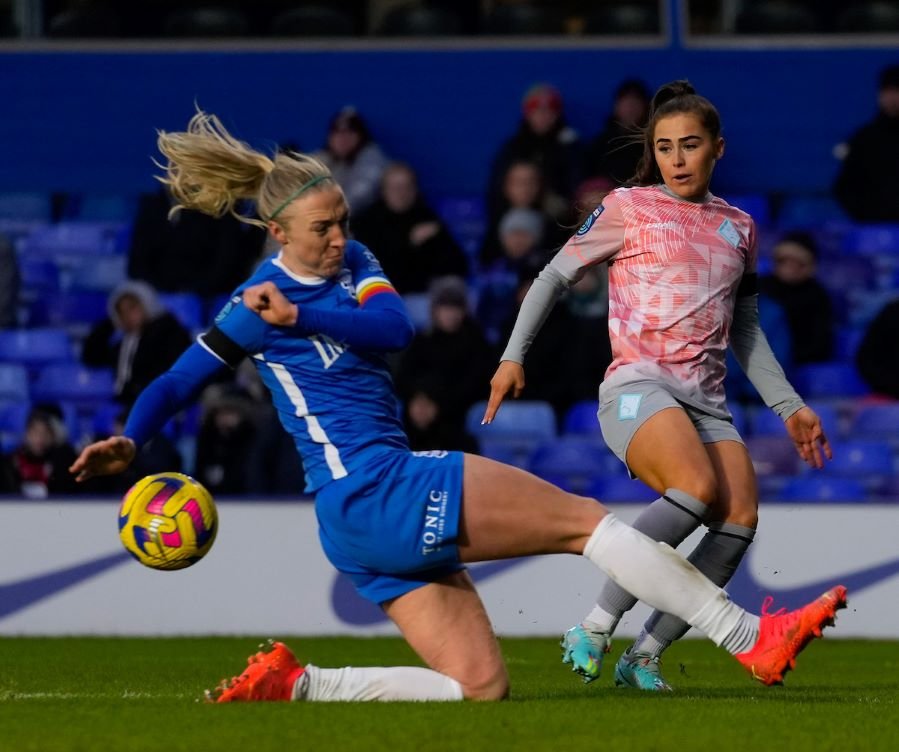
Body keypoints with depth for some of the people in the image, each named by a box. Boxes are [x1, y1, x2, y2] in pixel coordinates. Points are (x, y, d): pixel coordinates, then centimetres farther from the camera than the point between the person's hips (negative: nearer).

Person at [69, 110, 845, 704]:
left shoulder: (350, 262, 13)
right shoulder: (255, 306, -4)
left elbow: (395, 327, -6)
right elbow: (176, 382, 0)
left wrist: (301, 316, -18)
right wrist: (127, 442, -15)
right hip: (379, 489, -8)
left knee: (479, 686, 7)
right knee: (590, 520, -9)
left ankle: (291, 684, 3)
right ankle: (752, 639, -10)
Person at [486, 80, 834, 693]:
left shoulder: (739, 228, 19)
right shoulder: (629, 208, 5)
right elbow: (557, 275, 8)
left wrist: (789, 405, 22)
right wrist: (514, 355, -1)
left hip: (707, 401, 6)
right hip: (638, 385, -6)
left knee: (741, 516, -16)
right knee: (698, 488, -32)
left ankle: (644, 657, -9)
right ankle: (596, 628, -26)